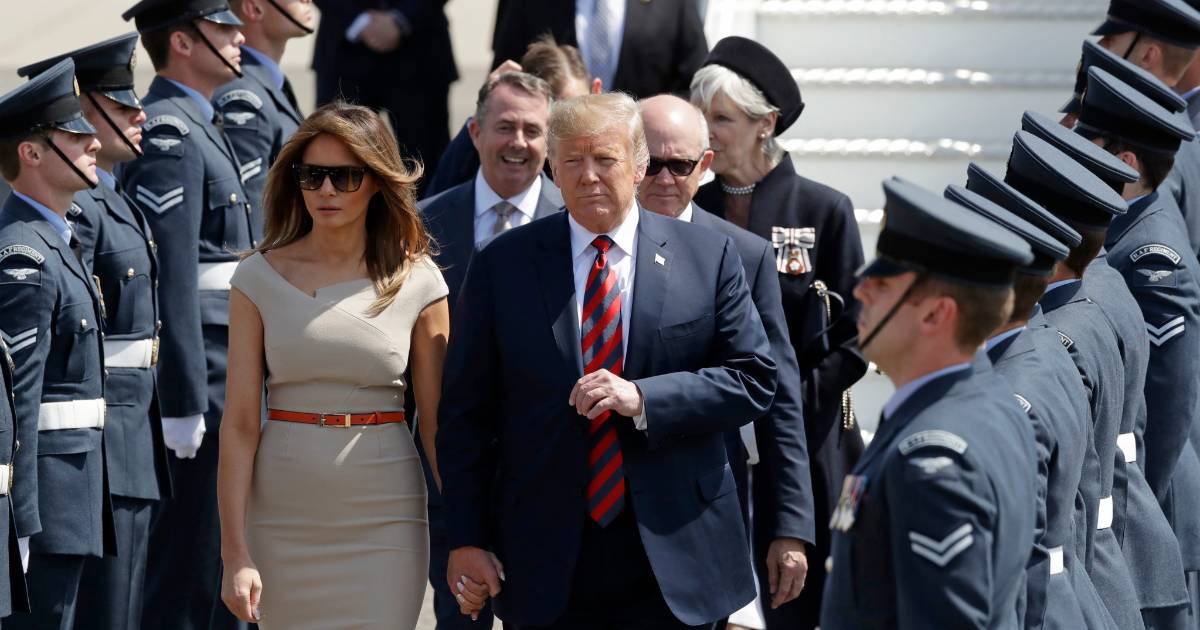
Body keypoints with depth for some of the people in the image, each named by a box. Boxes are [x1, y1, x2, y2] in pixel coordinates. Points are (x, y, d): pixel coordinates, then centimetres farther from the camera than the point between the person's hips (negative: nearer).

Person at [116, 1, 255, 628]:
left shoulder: (199, 127, 17)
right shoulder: (169, 136, -16)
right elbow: (171, 278, -21)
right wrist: (184, 404, -23)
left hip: (229, 382, 10)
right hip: (199, 385, -10)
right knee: (189, 567, -5)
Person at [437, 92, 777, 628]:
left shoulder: (708, 257, 4)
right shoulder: (503, 265, 4)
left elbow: (753, 379, -1)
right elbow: (465, 411, 5)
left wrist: (643, 399, -15)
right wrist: (466, 540, -2)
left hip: (672, 560, 0)